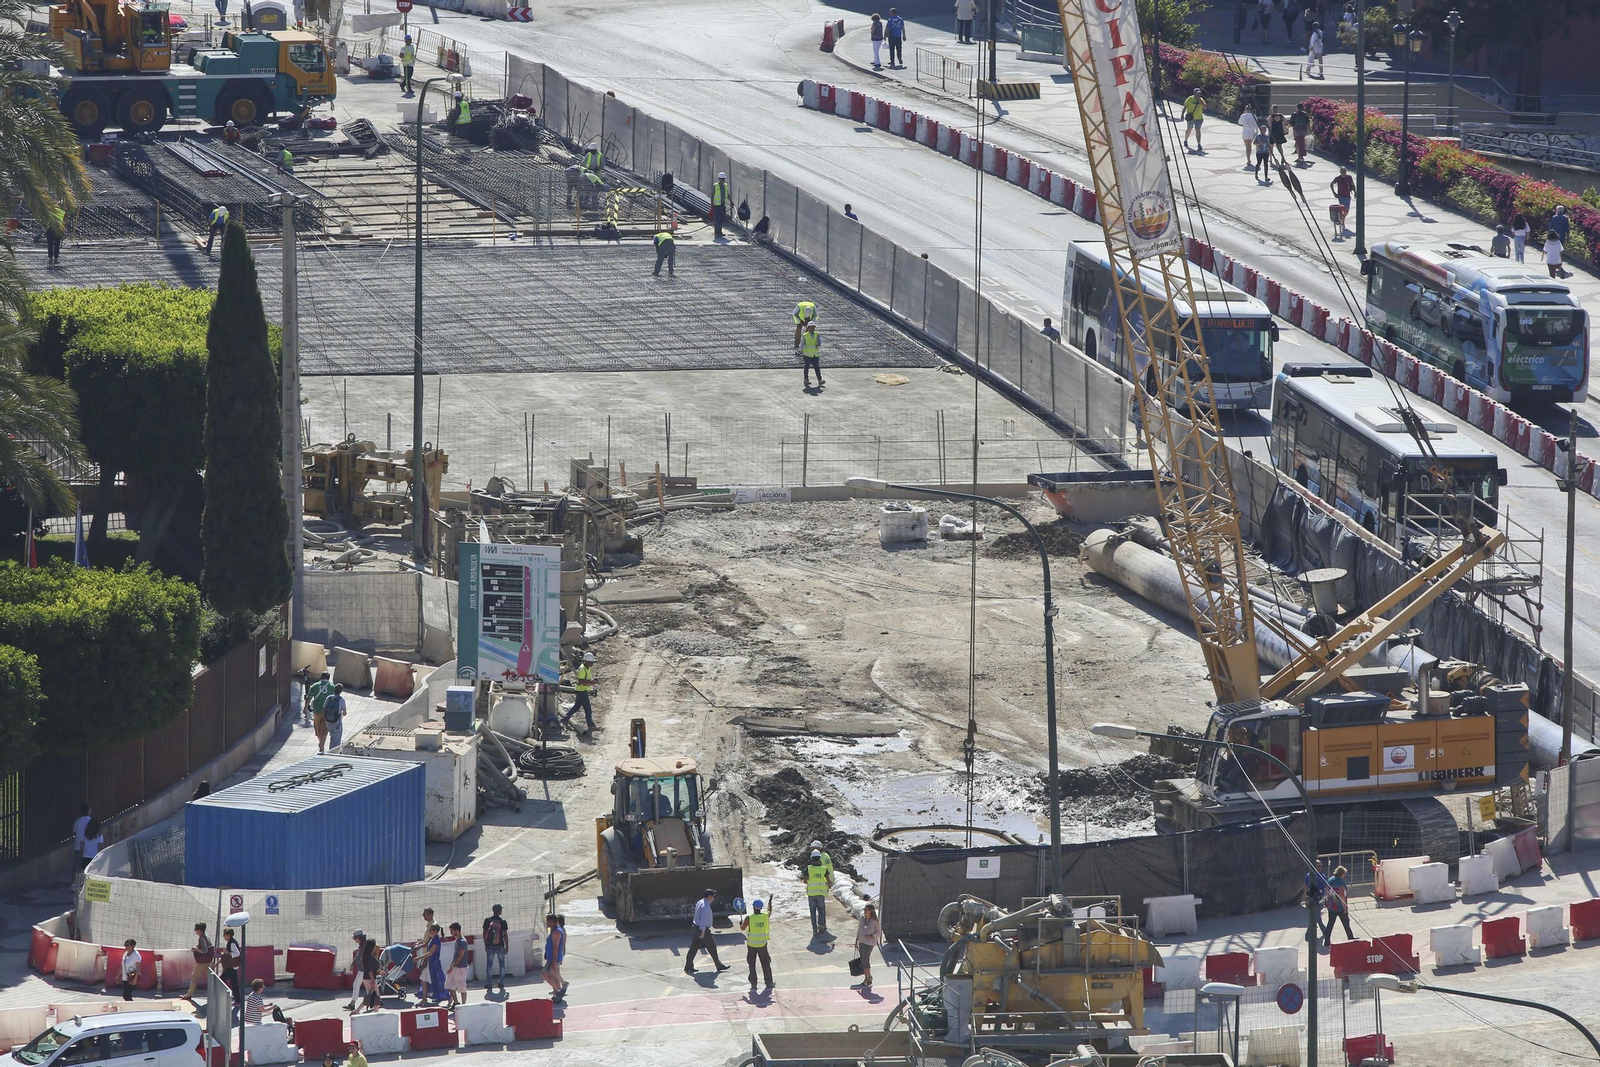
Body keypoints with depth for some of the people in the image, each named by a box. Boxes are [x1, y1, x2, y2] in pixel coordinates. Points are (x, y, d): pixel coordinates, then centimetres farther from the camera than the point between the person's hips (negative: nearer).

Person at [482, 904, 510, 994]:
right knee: (502, 965, 10)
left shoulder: (487, 921, -2)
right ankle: (501, 984, 8)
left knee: (489, 965, 6)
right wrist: (506, 947, 5)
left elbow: (484, 934, 1)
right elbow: (505, 935, -4)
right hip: (500, 946, -1)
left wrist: (485, 945, 11)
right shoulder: (502, 922, -6)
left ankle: (489, 985, 3)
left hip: (490, 946, 1)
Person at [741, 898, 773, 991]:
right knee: (765, 964, 14)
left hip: (751, 945, -2)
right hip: (762, 944, 2)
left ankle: (753, 984, 7)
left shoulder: (749, 918, -13)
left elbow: (743, 928, -4)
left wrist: (741, 923, 19)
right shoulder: (766, 916, -6)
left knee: (752, 964, 10)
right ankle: (769, 983, 17)